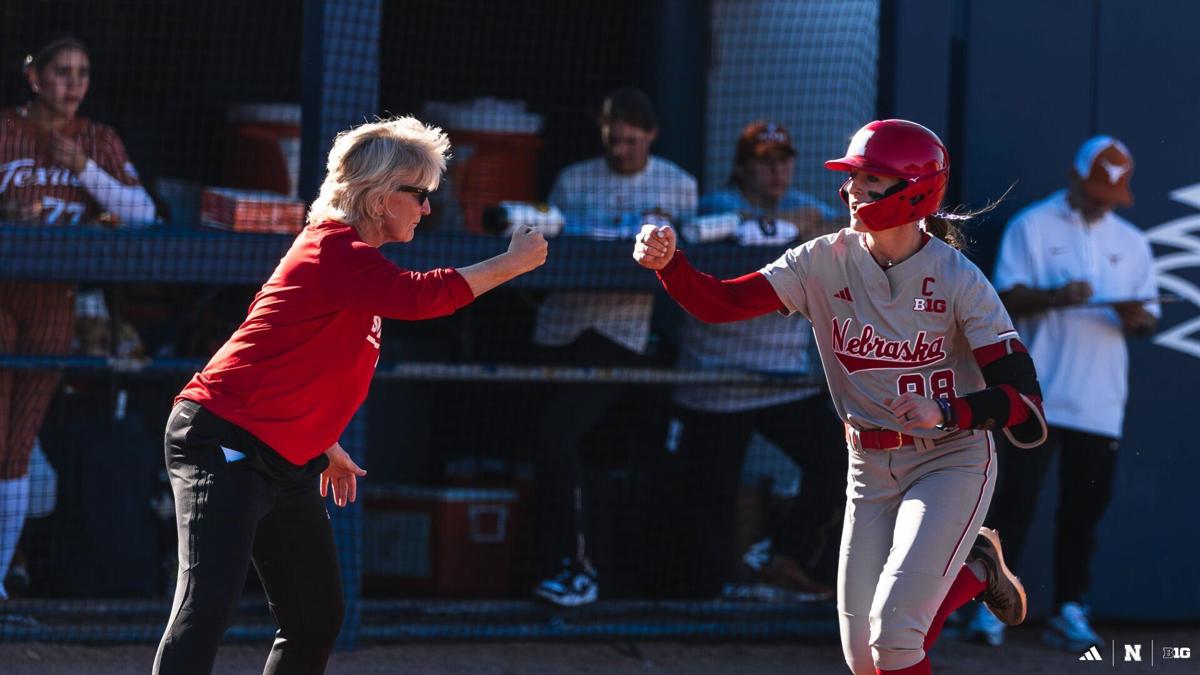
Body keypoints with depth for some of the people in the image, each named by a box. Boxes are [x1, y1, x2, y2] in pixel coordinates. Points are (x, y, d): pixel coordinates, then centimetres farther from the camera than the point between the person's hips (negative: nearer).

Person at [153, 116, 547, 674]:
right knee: (207, 607, -23)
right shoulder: (333, 250, -17)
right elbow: (418, 296, -32)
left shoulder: (351, 255, 15)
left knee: (316, 620, 12)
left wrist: (323, 445, 29)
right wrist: (512, 263, -22)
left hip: (286, 461, 11)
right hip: (225, 446, -11)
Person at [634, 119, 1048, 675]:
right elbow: (718, 303, -13)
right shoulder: (825, 262, -6)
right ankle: (973, 571, 28)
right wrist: (667, 262, -32)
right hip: (871, 471, 5)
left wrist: (948, 412, -37)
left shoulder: (958, 280, -16)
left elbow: (1025, 399, -20)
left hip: (951, 464, -5)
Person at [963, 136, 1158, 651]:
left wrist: (1137, 318, -9)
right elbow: (1006, 298, -4)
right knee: (1016, 500, -5)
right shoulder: (1033, 227, 4)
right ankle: (991, 608, -1)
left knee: (1084, 510, 4)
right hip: (1037, 396, -4)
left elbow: (1149, 318, 15)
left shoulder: (1131, 243, 15)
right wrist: (1056, 296, -23)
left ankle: (1069, 613, 9)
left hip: (1100, 405, 4)